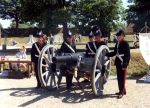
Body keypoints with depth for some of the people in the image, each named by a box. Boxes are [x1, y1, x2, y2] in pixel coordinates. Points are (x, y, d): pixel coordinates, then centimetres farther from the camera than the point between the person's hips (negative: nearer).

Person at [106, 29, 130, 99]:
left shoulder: (125, 44, -11)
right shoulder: (117, 44, 12)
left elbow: (128, 55, -14)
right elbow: (114, 53, 19)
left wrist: (125, 65, -18)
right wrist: (106, 54, 9)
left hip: (122, 64, -8)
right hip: (118, 63, 8)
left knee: (122, 78, -2)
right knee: (119, 78, 13)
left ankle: (122, 92, 4)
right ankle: (122, 90, 25)